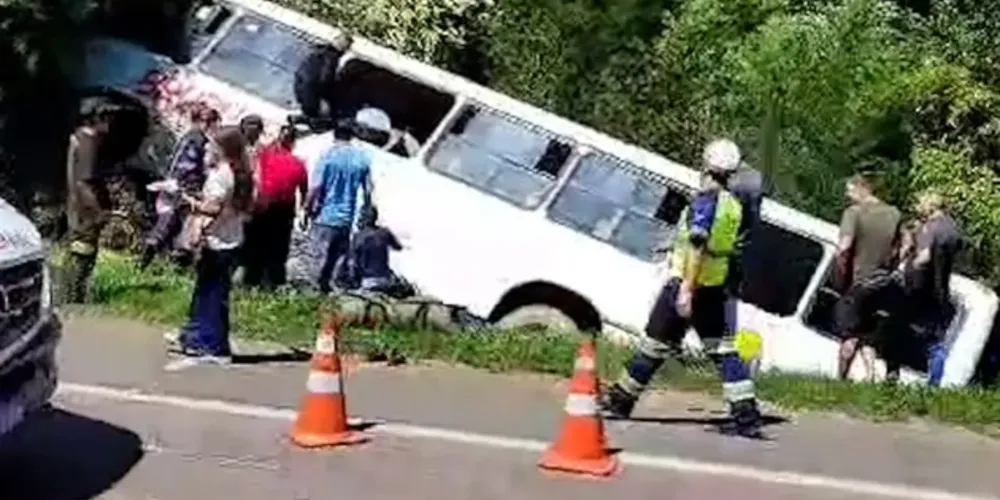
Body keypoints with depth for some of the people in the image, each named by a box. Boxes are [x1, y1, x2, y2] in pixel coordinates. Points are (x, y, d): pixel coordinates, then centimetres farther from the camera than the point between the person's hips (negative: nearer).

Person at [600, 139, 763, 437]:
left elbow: (697, 246, -22)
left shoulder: (706, 199, -13)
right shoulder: (733, 205, 9)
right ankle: (747, 415, 1)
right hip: (716, 286, 7)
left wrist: (686, 288, -26)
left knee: (655, 343, 3)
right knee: (723, 348, 6)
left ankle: (620, 400, 14)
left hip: (689, 283, -7)